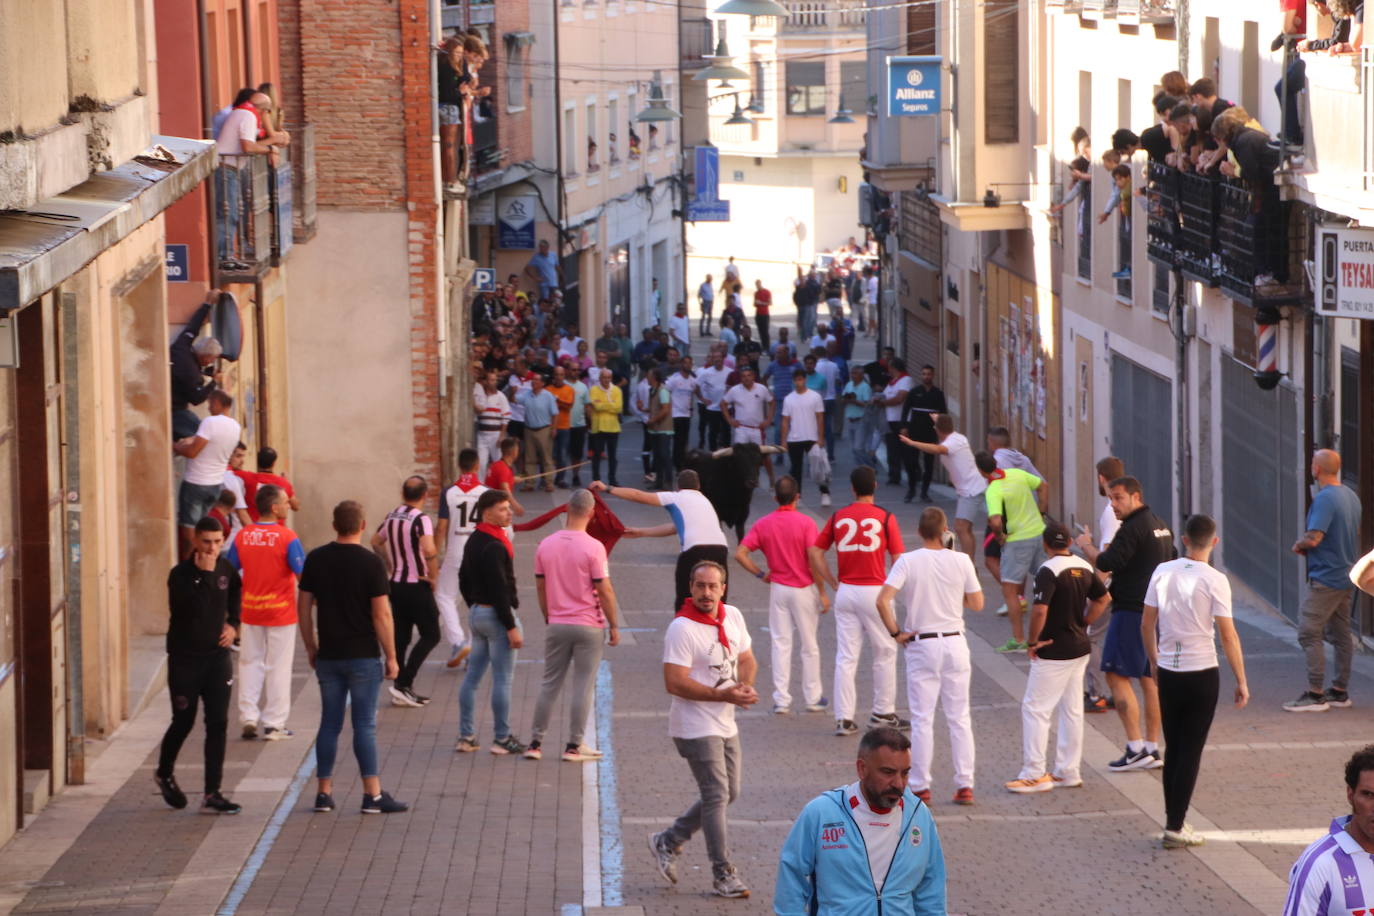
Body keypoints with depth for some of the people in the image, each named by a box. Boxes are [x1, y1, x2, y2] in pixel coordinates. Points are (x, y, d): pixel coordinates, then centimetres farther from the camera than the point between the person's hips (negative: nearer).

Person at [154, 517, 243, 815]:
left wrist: (233, 624, 10)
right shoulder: (180, 575, -15)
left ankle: (212, 794, -1)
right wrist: (204, 574, -31)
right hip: (185, 659, -4)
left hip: (217, 657, 4)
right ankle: (164, 773, 36)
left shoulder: (226, 569, 2)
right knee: (184, 722, 8)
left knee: (218, 724, -3)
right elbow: (193, 608, -29)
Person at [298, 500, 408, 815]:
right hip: (364, 657, -4)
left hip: (328, 656, 4)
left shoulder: (316, 559, 1)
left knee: (329, 723, 10)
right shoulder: (370, 563, -11)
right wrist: (391, 657, -4)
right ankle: (373, 795, -2)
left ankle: (324, 792, 11)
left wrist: (311, 648, 17)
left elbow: (305, 608, 6)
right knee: (364, 725, -2)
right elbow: (382, 615, -12)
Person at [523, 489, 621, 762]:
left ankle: (535, 742, 11)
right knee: (583, 686, 3)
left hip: (556, 624, 4)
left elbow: (540, 586, 8)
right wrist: (614, 626, -1)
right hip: (588, 626, -4)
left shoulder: (546, 545, 1)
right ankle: (574, 746, 4)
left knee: (549, 684, 11)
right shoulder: (592, 547, -13)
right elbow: (605, 590, -11)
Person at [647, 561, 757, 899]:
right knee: (717, 796, -7)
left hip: (725, 725, 8)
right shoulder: (682, 629, -18)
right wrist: (725, 695, -25)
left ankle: (668, 842, 29)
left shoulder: (733, 616, 5)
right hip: (695, 727, -8)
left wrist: (746, 685, -6)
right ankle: (722, 875, 2)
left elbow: (747, 658, 17)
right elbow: (675, 683, -23)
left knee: (728, 793, 15)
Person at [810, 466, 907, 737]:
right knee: (885, 653, 13)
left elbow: (815, 553, 3)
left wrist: (833, 583, 8)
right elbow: (898, 559, -6)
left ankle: (844, 719, 3)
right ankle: (883, 713, 18)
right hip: (874, 590, -3)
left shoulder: (838, 517, 4)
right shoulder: (885, 517, -5)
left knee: (845, 657, 5)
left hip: (845, 591, 3)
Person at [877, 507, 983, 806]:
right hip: (955, 643, 1)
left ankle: (920, 787, 5)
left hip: (921, 646, -1)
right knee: (959, 717, 8)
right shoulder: (961, 560, -5)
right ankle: (965, 784, 6)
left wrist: (895, 633, -6)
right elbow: (977, 603, 2)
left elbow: (883, 600, -19)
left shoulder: (907, 561, -9)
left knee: (922, 719, 4)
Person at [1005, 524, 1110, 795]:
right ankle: (1069, 772, 19)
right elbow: (1103, 598, 18)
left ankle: (1035, 774, -2)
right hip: (1080, 648, 8)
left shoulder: (1048, 571, -18)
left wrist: (1032, 641, -14)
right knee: (1072, 709, 13)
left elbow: (1039, 610, -27)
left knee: (1035, 708, -2)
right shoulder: (1084, 567, 7)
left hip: (1053, 652, -8)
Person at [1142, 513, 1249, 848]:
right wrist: (1241, 682, -5)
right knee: (1191, 751, 2)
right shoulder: (1214, 581, -12)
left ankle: (1173, 819, 19)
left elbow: (1146, 625, 6)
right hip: (1201, 673, -4)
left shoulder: (1163, 572, 0)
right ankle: (1175, 827, 1)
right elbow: (1228, 635, -13)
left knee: (1173, 749, 15)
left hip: (1168, 673, 4)